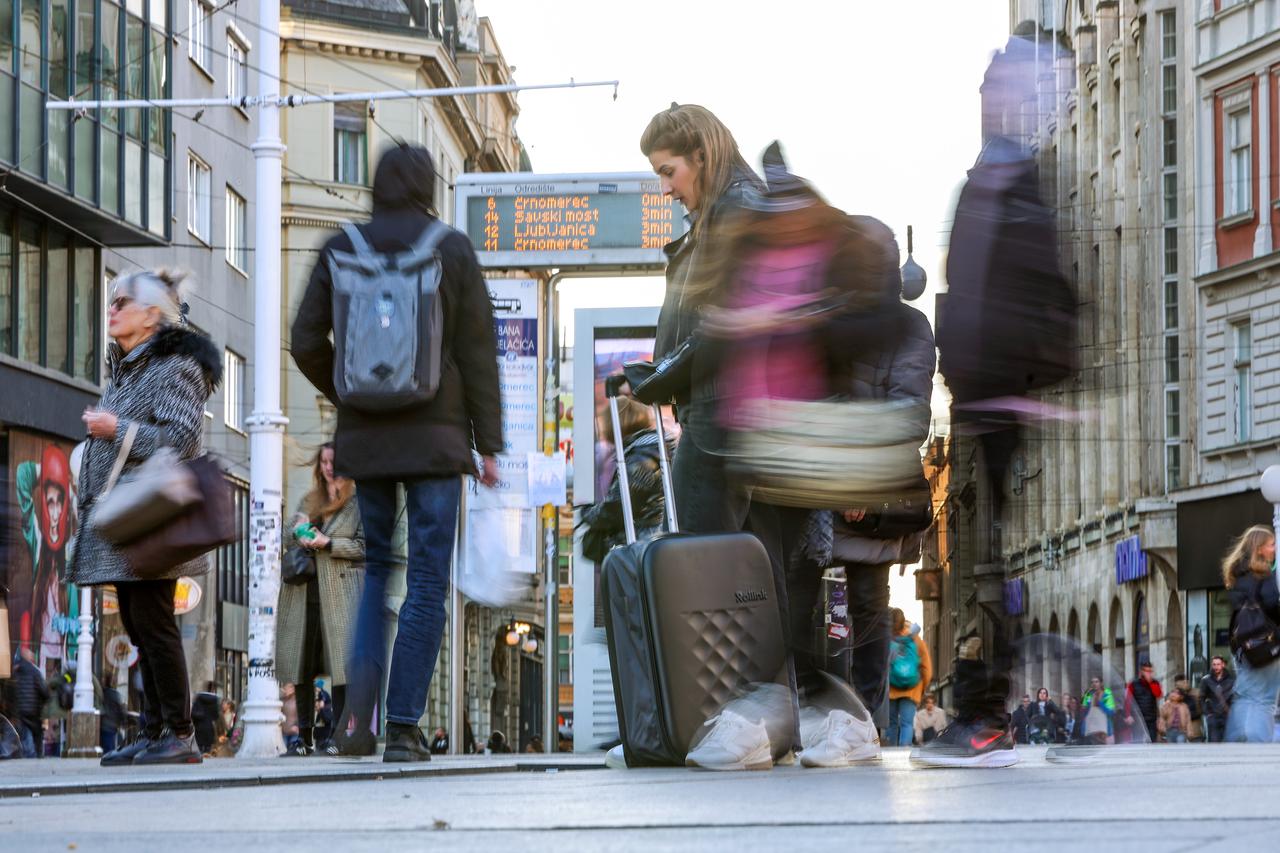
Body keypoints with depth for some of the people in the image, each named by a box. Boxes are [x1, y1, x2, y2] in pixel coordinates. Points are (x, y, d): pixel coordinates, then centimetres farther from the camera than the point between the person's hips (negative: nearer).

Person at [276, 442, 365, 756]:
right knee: (301, 664, 3)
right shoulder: (308, 500, 22)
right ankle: (305, 736, 6)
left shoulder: (360, 502, 3)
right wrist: (298, 531, -1)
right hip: (303, 591, 5)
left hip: (340, 591, -5)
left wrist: (328, 544, -13)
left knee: (340, 663, -9)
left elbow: (364, 547, -4)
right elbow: (286, 537, 21)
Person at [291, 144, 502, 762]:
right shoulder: (452, 250, -1)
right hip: (435, 435, -3)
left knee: (377, 566, 17)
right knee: (428, 579, 2)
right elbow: (477, 352, -2)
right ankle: (403, 728, -3)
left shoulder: (340, 251, 4)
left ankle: (359, 709, -2)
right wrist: (488, 443, 3)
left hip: (364, 436, 3)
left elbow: (306, 344, 3)